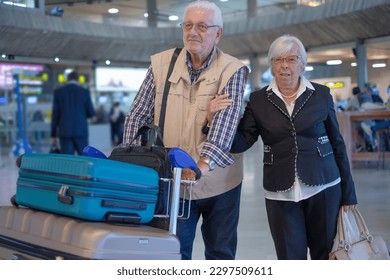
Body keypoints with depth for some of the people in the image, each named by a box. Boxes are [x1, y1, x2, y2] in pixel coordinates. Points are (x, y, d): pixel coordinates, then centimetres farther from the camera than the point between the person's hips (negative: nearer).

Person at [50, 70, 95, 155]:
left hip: (64, 131, 1)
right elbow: (91, 113, 3)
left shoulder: (58, 92, 3)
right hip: (81, 131, 0)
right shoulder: (85, 91, 1)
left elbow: (55, 115, 4)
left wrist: (53, 135, 8)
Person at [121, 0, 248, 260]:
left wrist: (205, 163, -37)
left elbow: (226, 120, -22)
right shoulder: (161, 64, 0)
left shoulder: (232, 70, -7)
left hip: (219, 183, -1)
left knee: (221, 253, 14)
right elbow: (138, 117, 2)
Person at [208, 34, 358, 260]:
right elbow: (240, 143, -2)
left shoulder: (321, 95, 2)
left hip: (324, 188, 0)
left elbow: (337, 143, 7)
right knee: (291, 257, 4)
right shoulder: (258, 100, 2)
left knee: (325, 254, 9)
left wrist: (348, 191, 7)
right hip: (281, 194, 0)